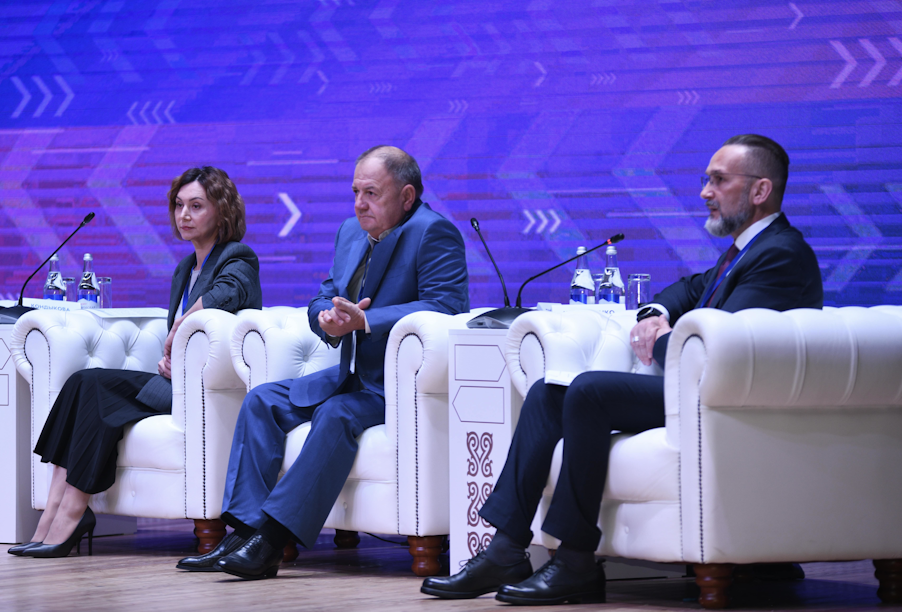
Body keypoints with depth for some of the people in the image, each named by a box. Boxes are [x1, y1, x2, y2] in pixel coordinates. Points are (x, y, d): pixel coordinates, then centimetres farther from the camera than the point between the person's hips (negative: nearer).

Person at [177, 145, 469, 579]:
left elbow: (444, 307, -24)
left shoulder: (434, 233, -12)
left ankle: (272, 539, -33)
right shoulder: (351, 232, 14)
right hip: (353, 375, 9)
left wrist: (363, 320, -29)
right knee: (262, 401, -5)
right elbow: (323, 298, 17)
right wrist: (328, 317, -10)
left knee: (337, 414, -33)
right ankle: (243, 532, -14)